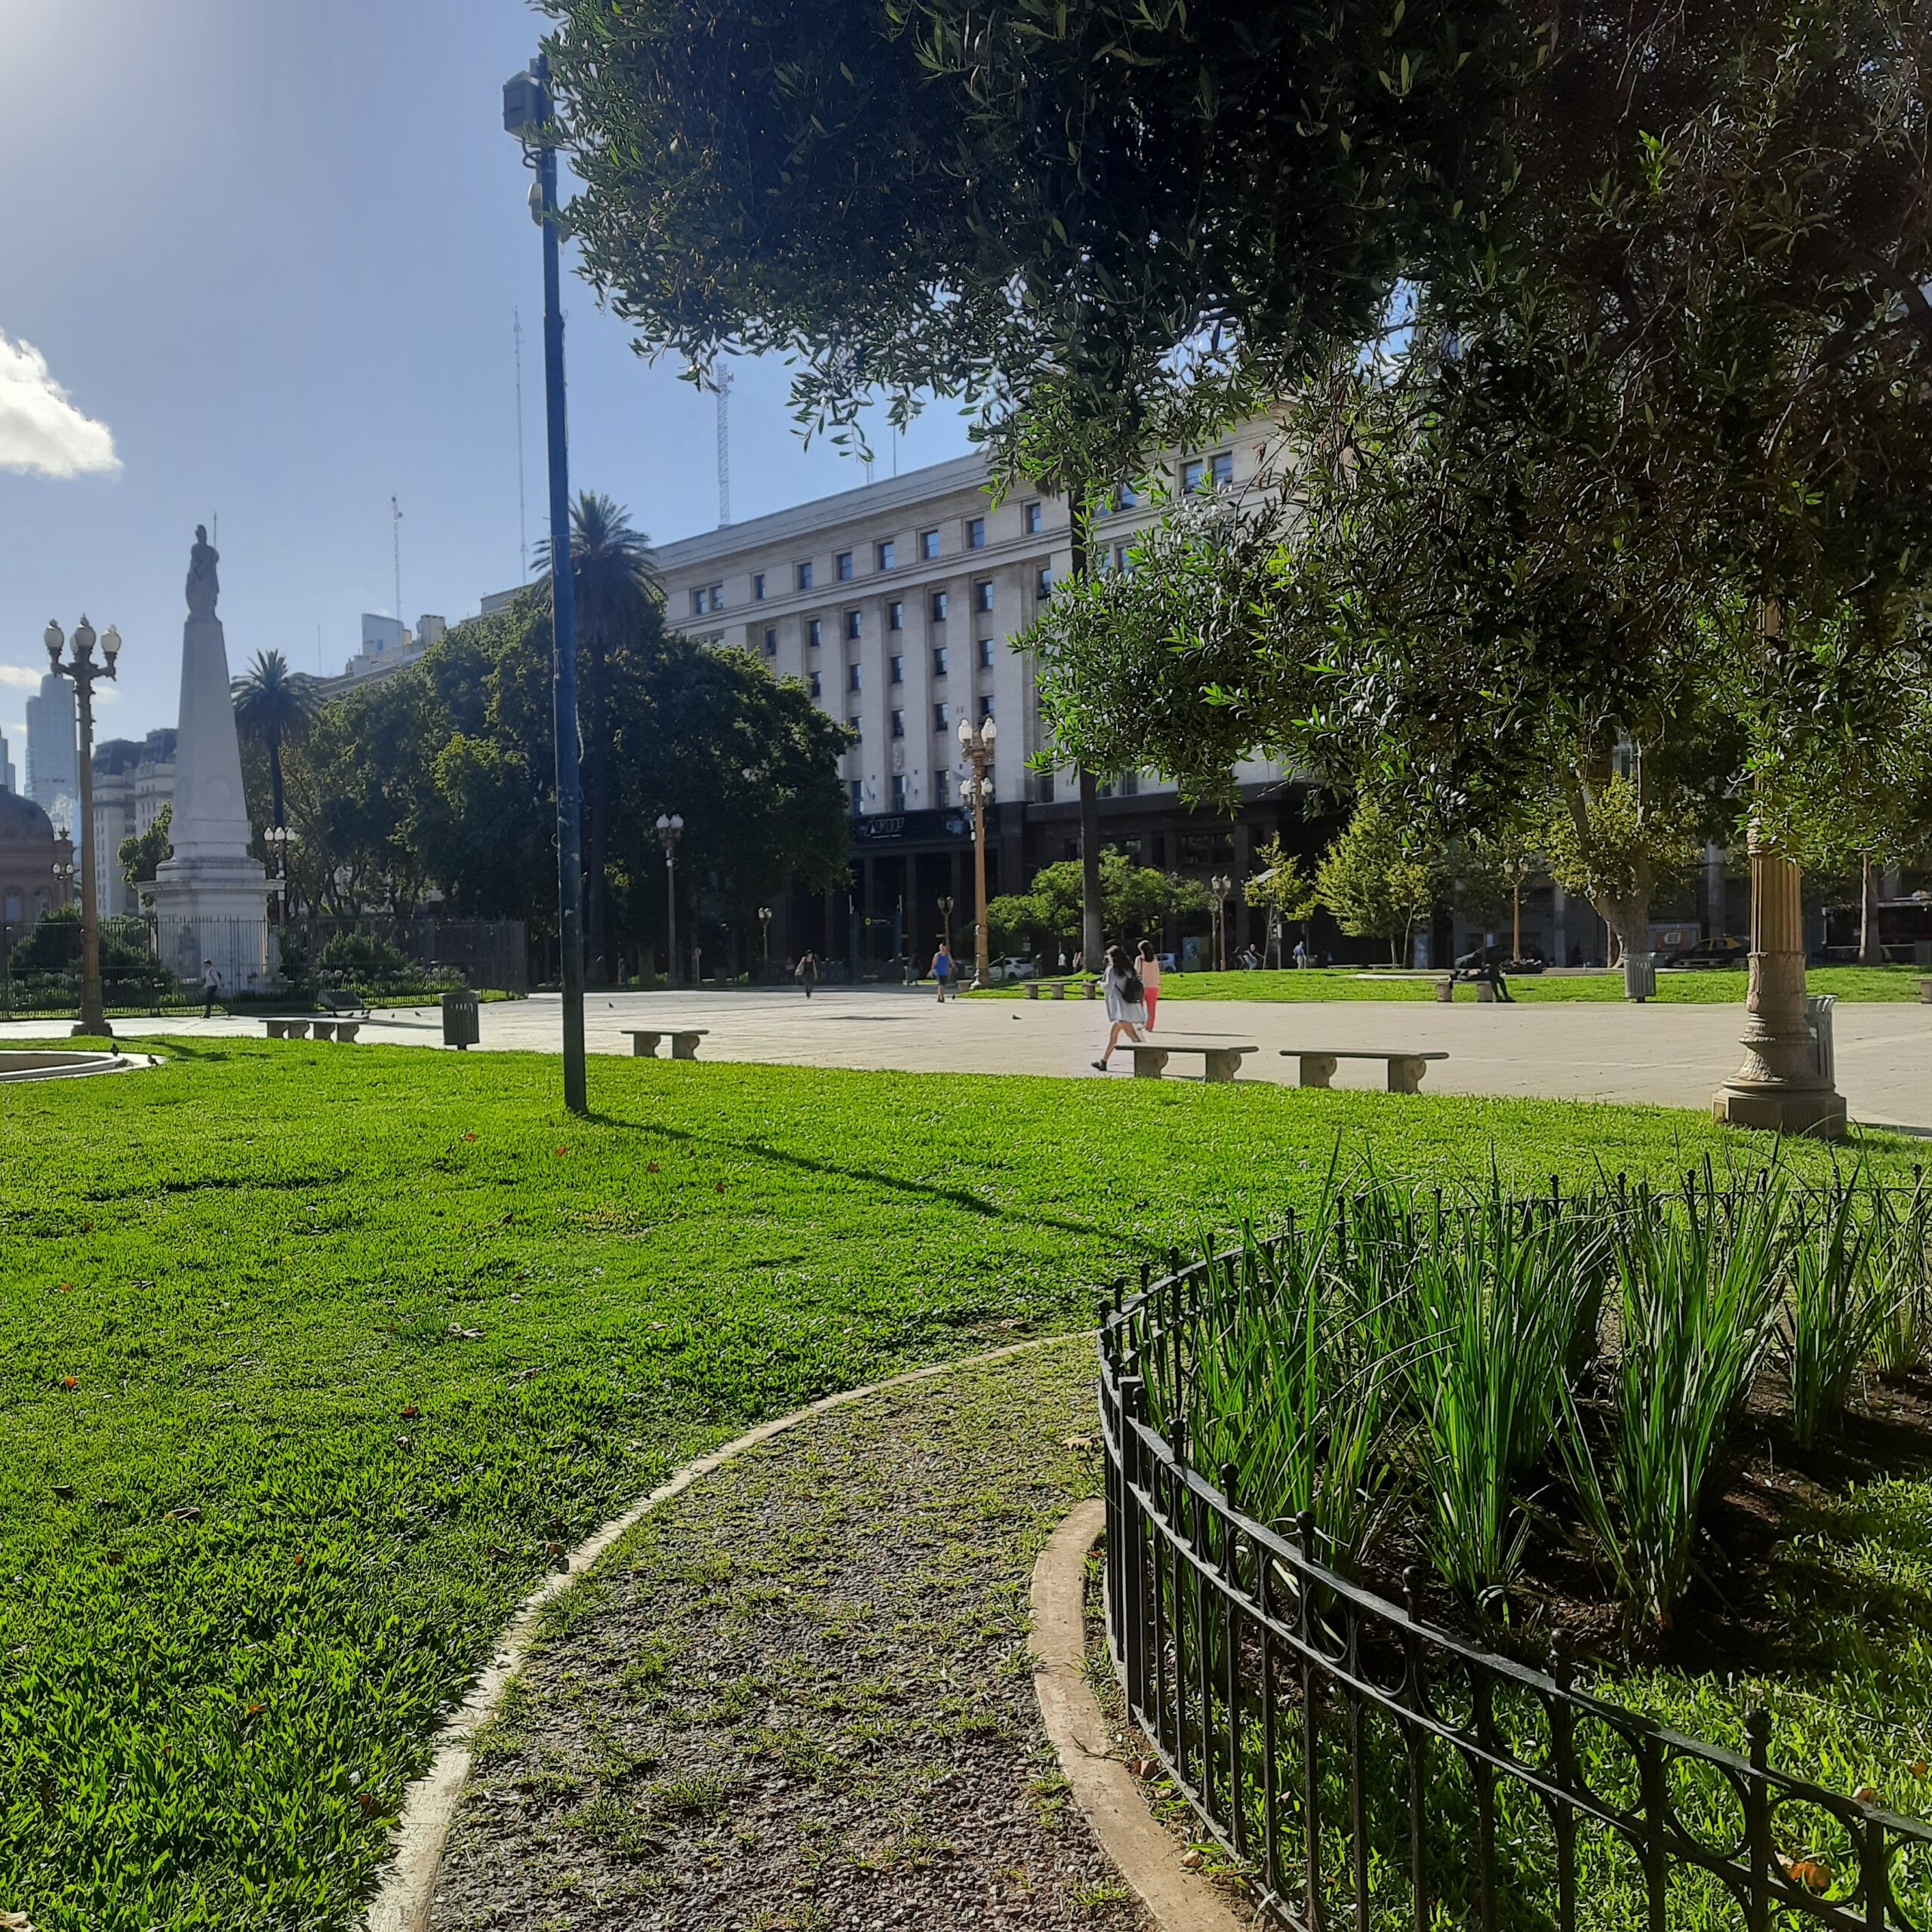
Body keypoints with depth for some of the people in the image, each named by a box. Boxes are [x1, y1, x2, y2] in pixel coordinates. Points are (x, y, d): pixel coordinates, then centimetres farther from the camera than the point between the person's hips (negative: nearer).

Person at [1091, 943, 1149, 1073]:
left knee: (1132, 1035, -16)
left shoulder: (1112, 969, -8)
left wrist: (1101, 983, 4)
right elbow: (1142, 984, 12)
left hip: (1121, 1009, -9)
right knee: (1112, 1033, 20)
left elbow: (1108, 987, -15)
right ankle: (1103, 1062, 29)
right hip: (1132, 1008, 9)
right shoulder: (1129, 969, 13)